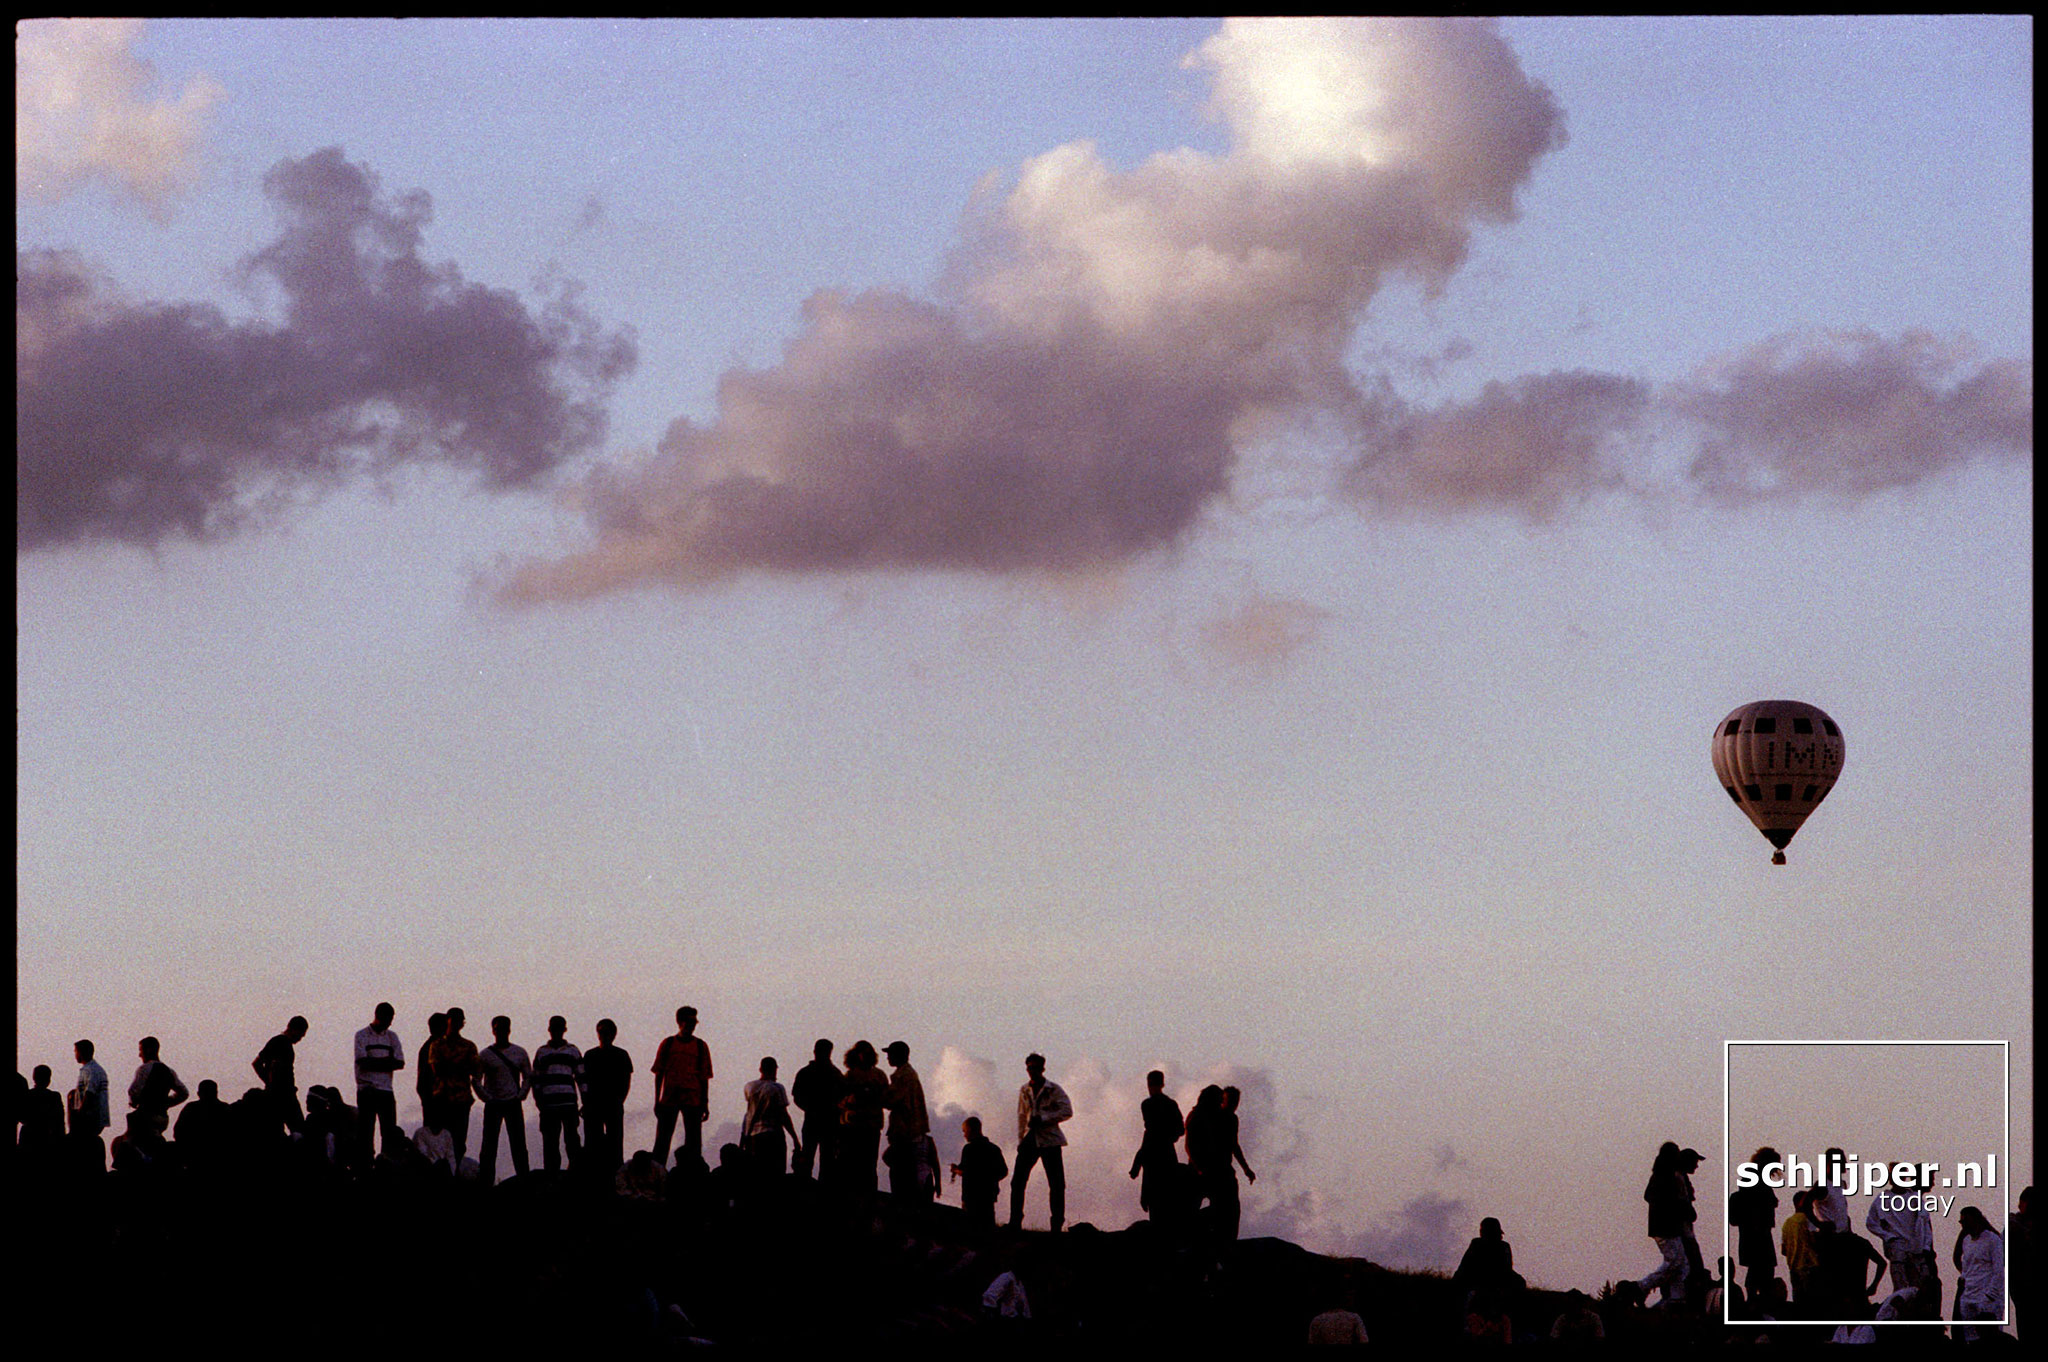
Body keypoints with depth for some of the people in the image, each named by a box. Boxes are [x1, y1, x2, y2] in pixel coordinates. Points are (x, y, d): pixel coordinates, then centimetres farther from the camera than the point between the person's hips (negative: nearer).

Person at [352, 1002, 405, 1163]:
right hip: (367, 1090, -4)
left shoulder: (392, 1036, 13)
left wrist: (374, 1064, -9)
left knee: (389, 1132, 1)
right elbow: (363, 1062, -11)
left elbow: (400, 1063, 2)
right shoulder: (362, 1035, 1)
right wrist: (386, 1061, -7)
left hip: (387, 1090, 4)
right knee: (365, 1131, -3)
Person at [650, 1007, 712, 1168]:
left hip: (693, 1100, 0)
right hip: (669, 1099, 0)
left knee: (693, 1142, 0)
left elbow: (704, 1077, 7)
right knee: (662, 1140, 0)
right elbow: (659, 1074, 7)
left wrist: (705, 1104, 2)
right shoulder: (668, 1044, 5)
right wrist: (657, 1100, 2)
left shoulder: (700, 1046, 6)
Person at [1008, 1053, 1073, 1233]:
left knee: (1056, 1183, -4)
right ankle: (1015, 1222, 2)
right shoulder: (1024, 1091, 11)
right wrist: (1020, 1140, 9)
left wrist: (1043, 1119, -16)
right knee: (1018, 1181, -3)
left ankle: (1057, 1223, 2)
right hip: (1030, 1138, 4)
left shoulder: (1054, 1090, -3)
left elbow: (1067, 1111, -9)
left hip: (1049, 1139, -4)